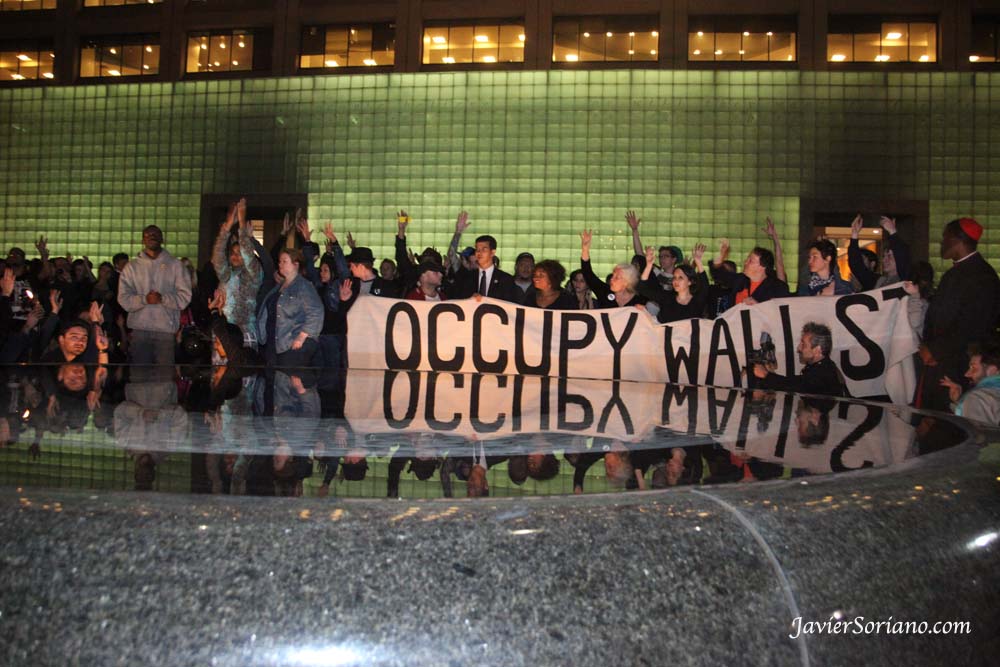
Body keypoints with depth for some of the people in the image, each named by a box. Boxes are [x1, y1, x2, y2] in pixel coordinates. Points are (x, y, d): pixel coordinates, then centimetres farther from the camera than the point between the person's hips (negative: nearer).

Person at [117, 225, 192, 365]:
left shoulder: (175, 265, 10)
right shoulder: (132, 267, 14)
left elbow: (185, 297, 1)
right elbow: (124, 299, 4)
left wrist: (163, 299, -14)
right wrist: (144, 299, -13)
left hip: (166, 329, -1)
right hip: (139, 329, 1)